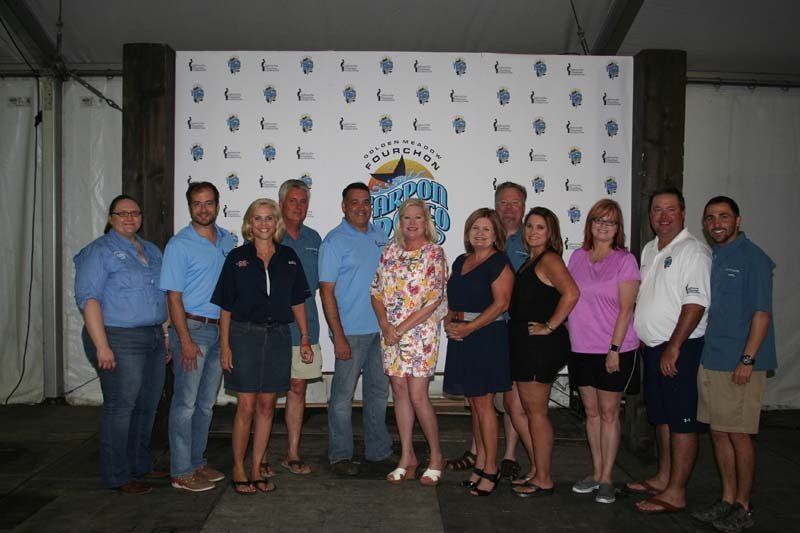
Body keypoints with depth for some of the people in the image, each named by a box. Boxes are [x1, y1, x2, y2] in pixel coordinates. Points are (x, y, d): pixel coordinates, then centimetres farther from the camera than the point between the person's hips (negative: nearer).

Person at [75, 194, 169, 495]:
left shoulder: (152, 251, 17)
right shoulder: (99, 251, -5)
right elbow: (88, 298, -13)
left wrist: (167, 335, 15)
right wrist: (102, 346, -19)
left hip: (154, 338, 7)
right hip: (119, 340, -7)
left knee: (147, 407, 12)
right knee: (120, 407, -1)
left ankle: (141, 466, 26)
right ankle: (118, 476, 11)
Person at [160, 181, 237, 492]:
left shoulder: (228, 240, 9)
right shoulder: (180, 244, -8)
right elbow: (174, 296, -11)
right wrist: (185, 340, -16)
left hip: (220, 329, 6)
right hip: (192, 328, -6)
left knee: (206, 403, 14)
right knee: (186, 403, -1)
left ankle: (197, 462, 26)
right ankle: (181, 472, 8)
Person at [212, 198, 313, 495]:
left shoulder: (288, 257, 7)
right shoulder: (237, 257, 1)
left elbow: (298, 302, 11)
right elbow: (226, 306, 0)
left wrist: (305, 339, 6)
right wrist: (224, 345, -6)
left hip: (278, 336, 3)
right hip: (244, 335, -2)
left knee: (267, 405, 7)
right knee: (246, 406, -2)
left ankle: (256, 469, 19)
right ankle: (238, 469, 14)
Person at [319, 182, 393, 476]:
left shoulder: (380, 235, 10)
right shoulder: (334, 241, -8)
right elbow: (326, 291, -11)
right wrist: (338, 336, -16)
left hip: (382, 329, 6)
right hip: (351, 331, -6)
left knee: (379, 391, 15)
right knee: (343, 395, 1)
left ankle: (379, 450, 28)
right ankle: (340, 455, 14)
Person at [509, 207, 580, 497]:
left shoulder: (549, 259, -13)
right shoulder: (530, 261, 16)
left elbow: (571, 293, -28)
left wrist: (549, 326, -21)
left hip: (541, 344, -10)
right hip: (525, 344, 10)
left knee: (536, 411, -2)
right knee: (529, 409, 14)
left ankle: (544, 480, 9)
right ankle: (539, 471, 25)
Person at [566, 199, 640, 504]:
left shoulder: (625, 260, -7)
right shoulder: (577, 257, 8)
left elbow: (626, 308, -11)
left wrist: (615, 349, -15)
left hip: (614, 350, -5)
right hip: (581, 348, 5)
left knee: (609, 412, 3)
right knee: (591, 412, 12)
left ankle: (607, 479, 14)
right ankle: (596, 473, 24)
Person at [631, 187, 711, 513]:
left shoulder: (693, 250, -12)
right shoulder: (650, 250, 15)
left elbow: (696, 302, -20)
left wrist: (673, 347, -21)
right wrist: (641, 338, 17)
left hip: (680, 349, -9)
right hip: (653, 348, 9)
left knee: (682, 421, -2)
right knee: (662, 417, 17)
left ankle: (676, 493, 5)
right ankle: (663, 478, 29)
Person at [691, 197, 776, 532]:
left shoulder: (752, 258, -9)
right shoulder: (710, 258, 13)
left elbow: (762, 312, -13)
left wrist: (747, 359, -18)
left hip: (739, 365, -7)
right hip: (710, 361, 7)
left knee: (738, 435, 1)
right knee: (718, 432, 13)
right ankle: (727, 500, 26)